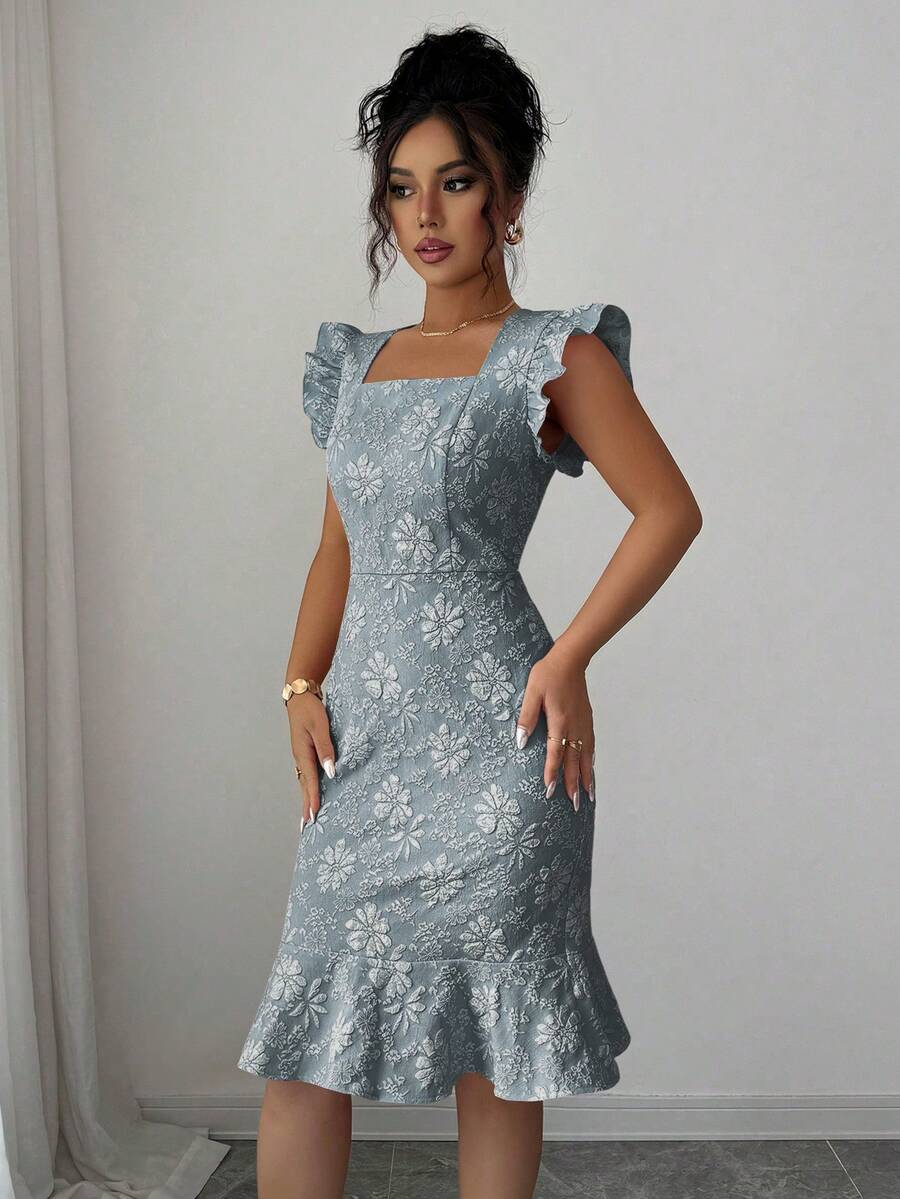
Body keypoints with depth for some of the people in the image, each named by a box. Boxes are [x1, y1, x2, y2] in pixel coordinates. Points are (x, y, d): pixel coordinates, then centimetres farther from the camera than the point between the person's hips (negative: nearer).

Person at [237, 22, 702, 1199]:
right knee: (302, 1037, 7)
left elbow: (670, 510, -4)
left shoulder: (552, 355, -3)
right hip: (364, 746, 6)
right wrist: (302, 687, 6)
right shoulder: (360, 363, 14)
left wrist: (569, 660, -10)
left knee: (493, 1053, 6)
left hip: (491, 747, -5)